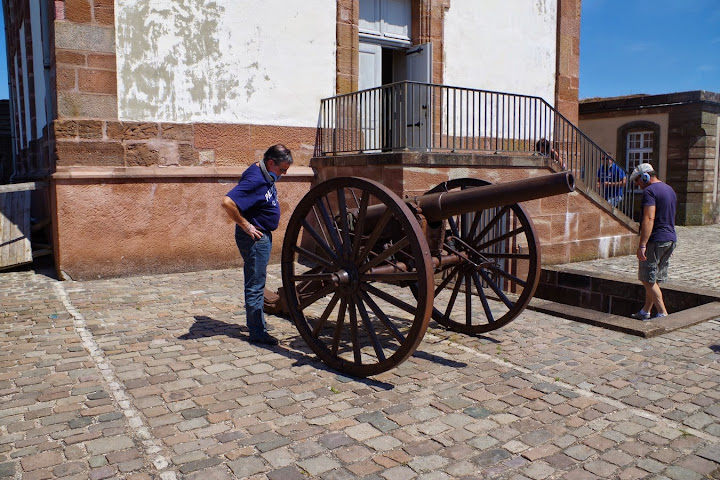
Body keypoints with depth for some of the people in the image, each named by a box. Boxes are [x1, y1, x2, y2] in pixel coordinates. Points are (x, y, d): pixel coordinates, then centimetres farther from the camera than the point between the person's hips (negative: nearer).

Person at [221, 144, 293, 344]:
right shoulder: (254, 180, -23)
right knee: (255, 286, -3)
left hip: (263, 236, 10)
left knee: (256, 283, 20)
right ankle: (258, 332, 6)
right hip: (255, 238, -10)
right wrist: (246, 226, -24)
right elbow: (227, 202, -33)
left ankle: (255, 322, 33)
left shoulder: (265, 176, 7)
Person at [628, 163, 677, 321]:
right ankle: (645, 312, 22)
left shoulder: (649, 191, -13)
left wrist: (642, 245, -25)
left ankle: (663, 313, -4)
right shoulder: (669, 189, 17)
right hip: (671, 239, 9)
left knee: (648, 279, -2)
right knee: (653, 279, 15)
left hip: (655, 241, -9)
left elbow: (649, 219, -23)